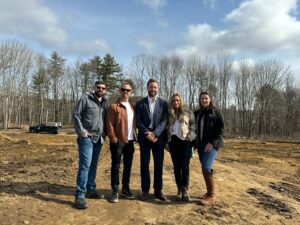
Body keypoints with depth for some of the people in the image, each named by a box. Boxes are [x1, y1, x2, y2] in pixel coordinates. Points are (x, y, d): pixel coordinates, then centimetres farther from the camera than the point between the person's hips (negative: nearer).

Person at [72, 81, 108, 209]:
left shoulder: (105, 103, 12)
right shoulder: (85, 99, -4)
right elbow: (75, 115, -7)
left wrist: (104, 132, 6)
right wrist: (81, 131, -14)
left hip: (99, 139, 6)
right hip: (87, 138, -6)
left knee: (93, 166, 14)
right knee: (85, 165, -11)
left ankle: (91, 190, 26)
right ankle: (80, 195, -5)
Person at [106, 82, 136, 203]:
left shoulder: (132, 107, 14)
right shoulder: (114, 106, -5)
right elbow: (110, 125, -9)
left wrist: (134, 136, 8)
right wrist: (113, 139, -14)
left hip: (130, 141, 6)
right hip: (118, 141, -6)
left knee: (128, 166, 12)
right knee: (116, 166, 3)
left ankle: (125, 189, 25)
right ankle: (115, 191, 12)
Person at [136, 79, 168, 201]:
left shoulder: (163, 103, 7)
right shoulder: (140, 103, 6)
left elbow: (165, 121, -2)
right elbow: (138, 121, -1)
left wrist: (155, 133, -14)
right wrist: (147, 133, -13)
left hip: (159, 137, 1)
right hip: (144, 137, 0)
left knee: (159, 164, 5)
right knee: (144, 164, 3)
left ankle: (158, 190, 17)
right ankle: (145, 190, 14)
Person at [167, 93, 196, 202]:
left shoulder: (188, 112, 5)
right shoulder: (169, 114, 13)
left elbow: (193, 125, 2)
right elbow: (166, 128, 15)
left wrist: (190, 137, -12)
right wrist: (166, 141, 6)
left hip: (185, 141, -3)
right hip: (173, 141, 3)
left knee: (185, 166, -6)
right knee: (176, 166, 6)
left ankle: (185, 189, 9)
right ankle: (179, 189, 17)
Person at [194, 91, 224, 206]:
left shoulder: (215, 111, -2)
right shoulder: (197, 113, 12)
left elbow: (221, 128, -7)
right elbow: (194, 128, 18)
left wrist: (212, 142, -16)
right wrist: (195, 142, 5)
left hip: (212, 144, -5)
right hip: (200, 144, 5)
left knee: (206, 168, -15)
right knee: (205, 169, 7)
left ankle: (211, 195, -3)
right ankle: (209, 192, 21)